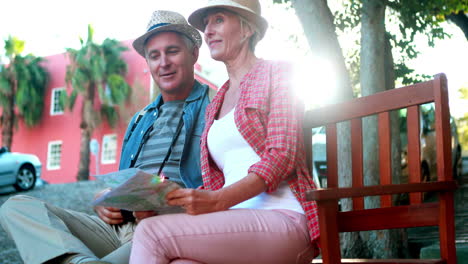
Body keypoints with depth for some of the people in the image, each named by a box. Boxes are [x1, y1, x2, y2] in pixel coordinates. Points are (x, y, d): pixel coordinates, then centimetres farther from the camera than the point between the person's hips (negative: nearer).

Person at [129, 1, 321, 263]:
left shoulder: (276, 72, 8)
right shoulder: (215, 105, 26)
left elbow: (281, 156, -6)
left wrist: (217, 201, -19)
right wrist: (174, 199, -2)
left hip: (282, 217, -4)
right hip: (237, 225, 5)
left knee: (152, 232, -25)